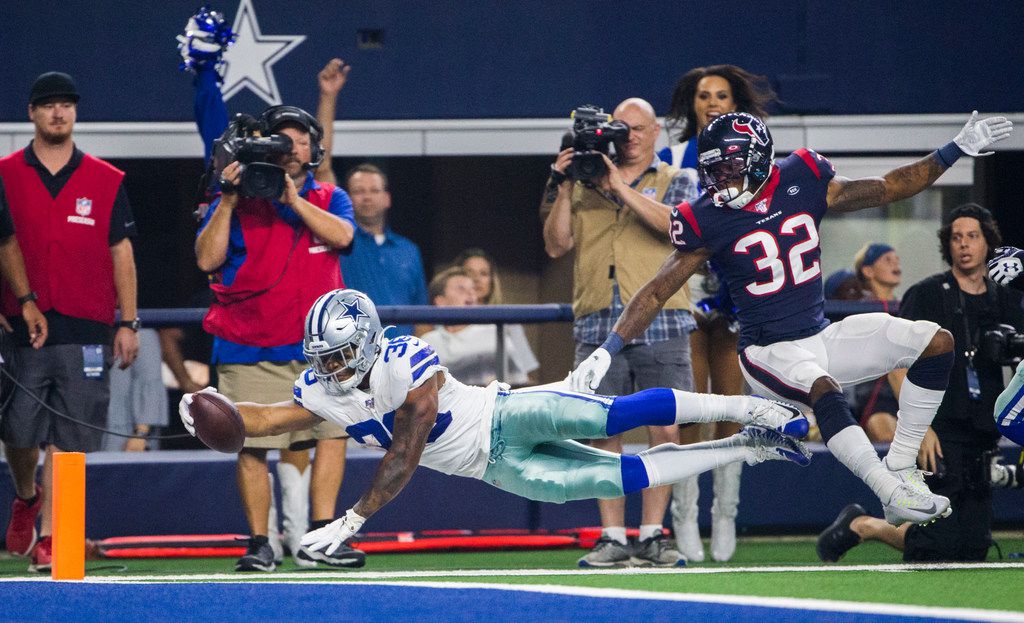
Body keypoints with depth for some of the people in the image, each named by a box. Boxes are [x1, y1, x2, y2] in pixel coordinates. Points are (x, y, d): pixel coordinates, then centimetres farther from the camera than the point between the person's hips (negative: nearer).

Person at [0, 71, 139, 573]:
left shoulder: (106, 182, 10)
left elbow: (122, 254, 11)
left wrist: (128, 324, 4)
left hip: (86, 329, 0)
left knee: (68, 440, -4)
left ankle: (50, 539, -1)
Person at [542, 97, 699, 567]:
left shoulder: (675, 182, 12)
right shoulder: (584, 185, 17)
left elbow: (679, 225, -9)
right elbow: (556, 245, 10)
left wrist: (621, 188, -12)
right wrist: (563, 188, -1)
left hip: (660, 326, -2)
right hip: (597, 327, 2)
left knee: (664, 429, -6)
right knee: (603, 431, -3)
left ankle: (652, 533, 1)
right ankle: (612, 537, 0)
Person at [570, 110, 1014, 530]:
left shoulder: (802, 181, -2)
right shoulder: (708, 220, -10)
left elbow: (882, 190, 10)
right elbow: (657, 291, -5)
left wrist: (955, 152, 6)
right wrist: (606, 351, -13)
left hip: (823, 338, 6)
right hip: (769, 353, -5)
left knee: (935, 341, -7)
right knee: (823, 388, -38)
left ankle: (900, 467, -7)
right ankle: (893, 496, -40)